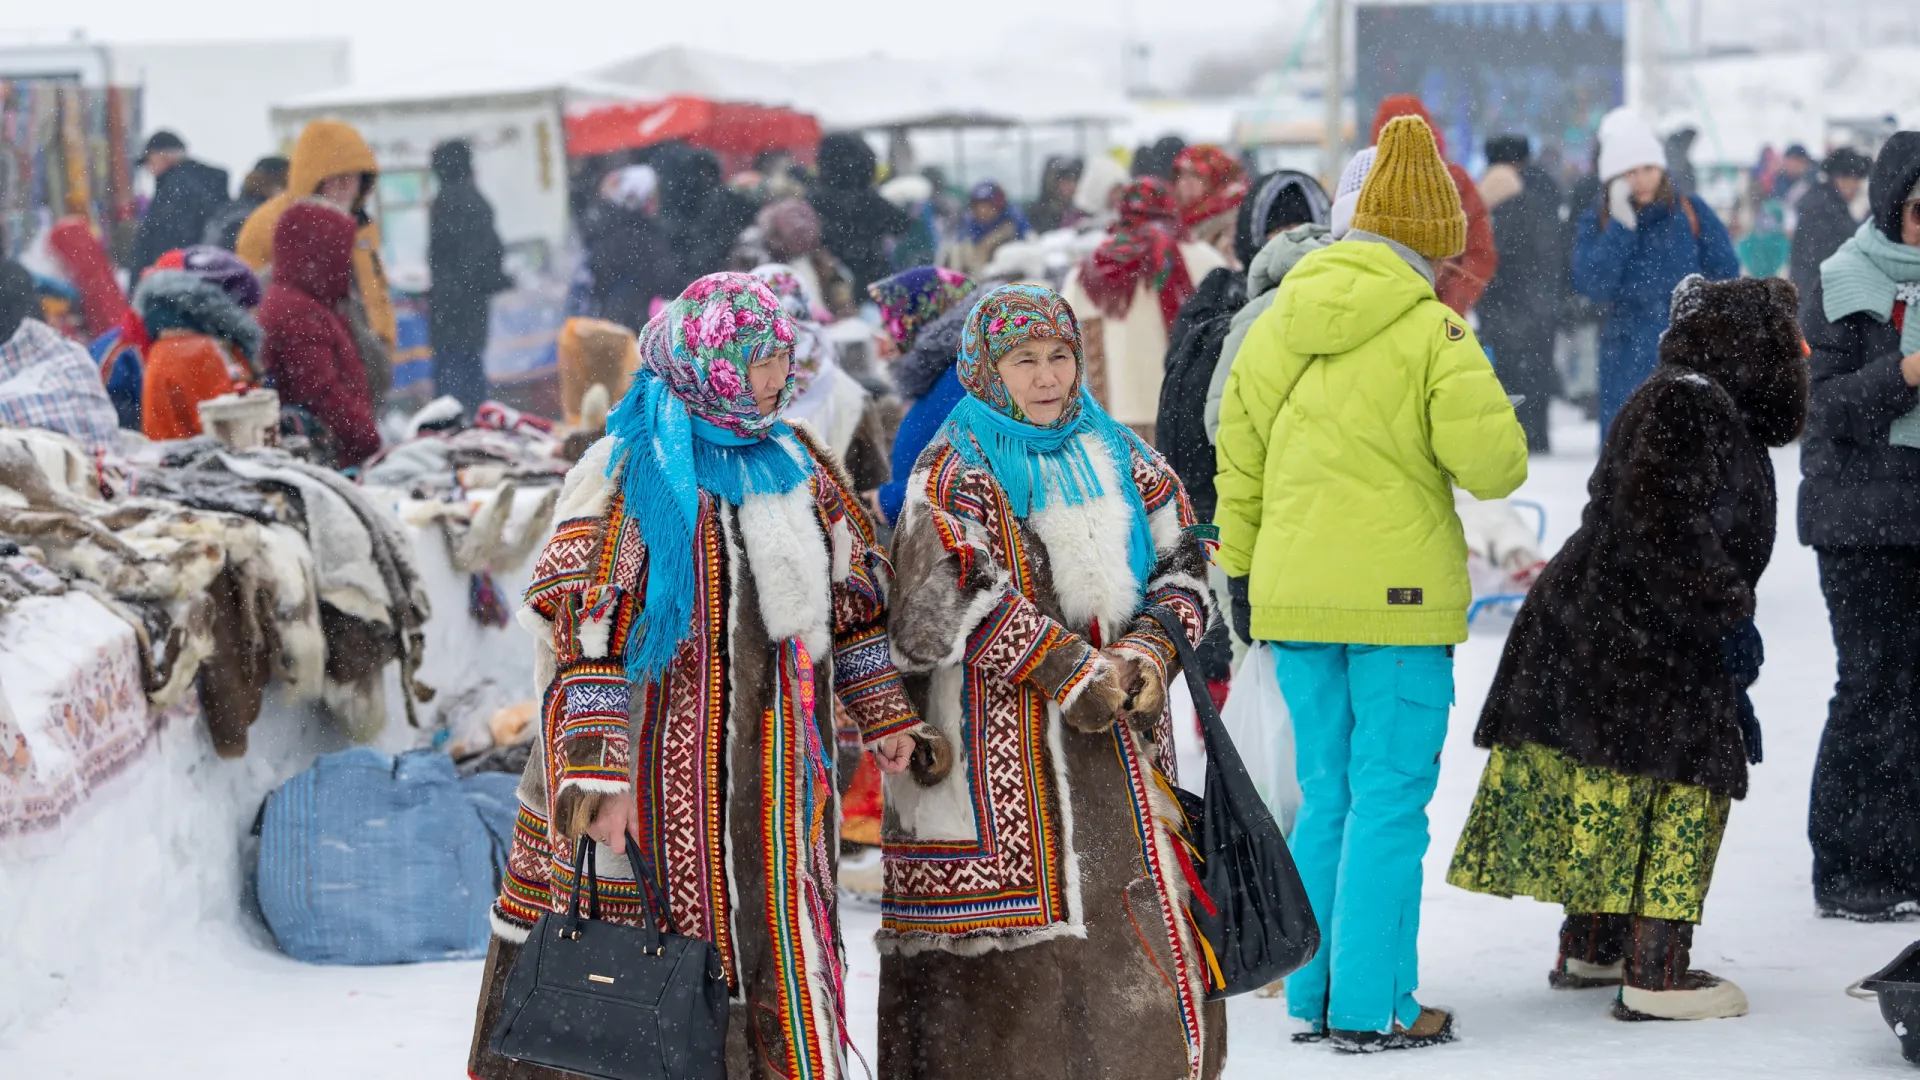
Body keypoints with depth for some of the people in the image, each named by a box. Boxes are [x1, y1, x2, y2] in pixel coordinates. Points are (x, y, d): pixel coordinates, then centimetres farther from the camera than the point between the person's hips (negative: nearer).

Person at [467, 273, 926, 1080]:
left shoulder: (794, 465, 12)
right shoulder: (632, 473, -9)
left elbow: (850, 598, 22)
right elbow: (589, 633, -15)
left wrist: (884, 713, 19)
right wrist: (596, 773, -22)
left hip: (770, 769, 6)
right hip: (663, 774, -6)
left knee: (776, 965, 9)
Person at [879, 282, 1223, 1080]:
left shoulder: (1120, 459, 15)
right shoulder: (955, 475, -3)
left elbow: (1183, 564, 10)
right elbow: (956, 595, -18)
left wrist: (1150, 653, -9)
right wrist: (1071, 671, -19)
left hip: (1118, 741, 5)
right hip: (1000, 754, -5)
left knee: (1145, 936, 6)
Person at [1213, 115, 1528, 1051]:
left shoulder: (1283, 318, 7)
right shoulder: (1434, 331, -11)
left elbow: (1239, 452, 13)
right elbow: (1488, 459, -19)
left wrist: (1242, 568, 21)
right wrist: (1499, 458, 5)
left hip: (1293, 594, 6)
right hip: (1397, 593, -5)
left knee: (1328, 794, 15)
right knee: (1390, 799, 1)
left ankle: (1313, 996, 18)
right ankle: (1371, 1007, 2)